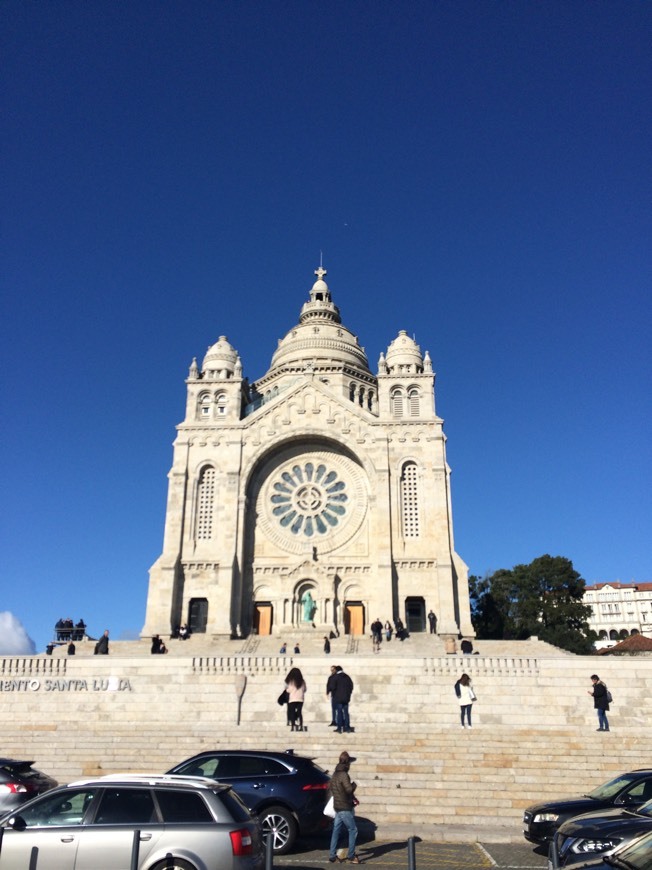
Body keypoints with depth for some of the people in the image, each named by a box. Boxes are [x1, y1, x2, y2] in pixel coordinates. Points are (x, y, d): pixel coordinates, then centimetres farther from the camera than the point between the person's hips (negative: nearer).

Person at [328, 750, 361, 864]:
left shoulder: (335, 775, 12)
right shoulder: (343, 775, -18)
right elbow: (349, 789, -25)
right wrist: (354, 785, -3)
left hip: (337, 807, 9)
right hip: (345, 808, -9)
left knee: (336, 831, 10)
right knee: (353, 830, 0)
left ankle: (332, 856, 12)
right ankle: (351, 856, 3)